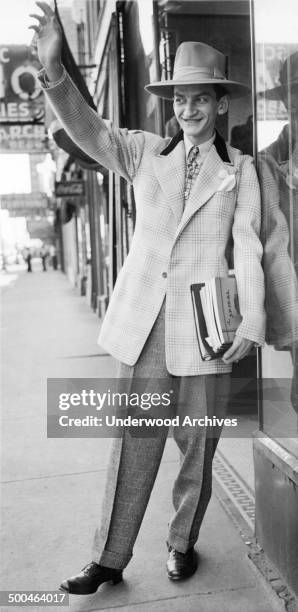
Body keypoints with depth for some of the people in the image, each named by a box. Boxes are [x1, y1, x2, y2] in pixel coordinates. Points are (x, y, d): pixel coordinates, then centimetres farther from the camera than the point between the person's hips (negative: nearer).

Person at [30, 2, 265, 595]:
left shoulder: (240, 169, 6)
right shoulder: (145, 153, 10)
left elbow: (247, 249, 1)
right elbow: (86, 126, -4)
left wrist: (252, 322, -7)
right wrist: (54, 68, -22)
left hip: (205, 322, -1)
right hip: (144, 320, 1)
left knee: (197, 445, 9)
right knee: (133, 442, 4)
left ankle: (182, 543, 31)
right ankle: (109, 560, 18)